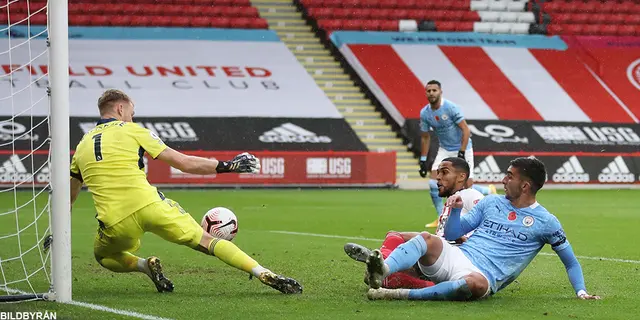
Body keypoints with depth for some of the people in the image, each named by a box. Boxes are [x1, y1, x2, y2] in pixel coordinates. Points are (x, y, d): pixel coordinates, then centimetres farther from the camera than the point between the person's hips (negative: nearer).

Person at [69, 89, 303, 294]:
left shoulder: (82, 145, 20)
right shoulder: (131, 131, 9)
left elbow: (69, 197, 28)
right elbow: (184, 163, 6)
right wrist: (226, 166, 14)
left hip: (115, 223, 2)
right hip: (150, 205, -2)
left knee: (103, 256, 33)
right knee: (207, 241, 7)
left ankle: (145, 266, 4)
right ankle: (266, 275, -7)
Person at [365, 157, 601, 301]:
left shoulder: (546, 222, 6)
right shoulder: (492, 202, 18)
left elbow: (570, 262, 12)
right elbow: (453, 234, 19)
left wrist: (581, 292, -2)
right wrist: (456, 210, 1)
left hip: (483, 276, -4)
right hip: (456, 257, 4)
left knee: (476, 284, -42)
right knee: (426, 239, -27)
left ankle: (399, 295, -45)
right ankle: (383, 271, -53)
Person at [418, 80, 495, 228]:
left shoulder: (451, 108, -20)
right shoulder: (424, 113, -4)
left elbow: (466, 131, -19)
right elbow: (426, 137, 8)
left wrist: (461, 153, -25)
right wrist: (423, 161, 4)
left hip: (462, 149, -5)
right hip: (444, 150, 5)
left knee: (467, 186, -9)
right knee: (433, 184, -12)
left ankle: (489, 191, 25)